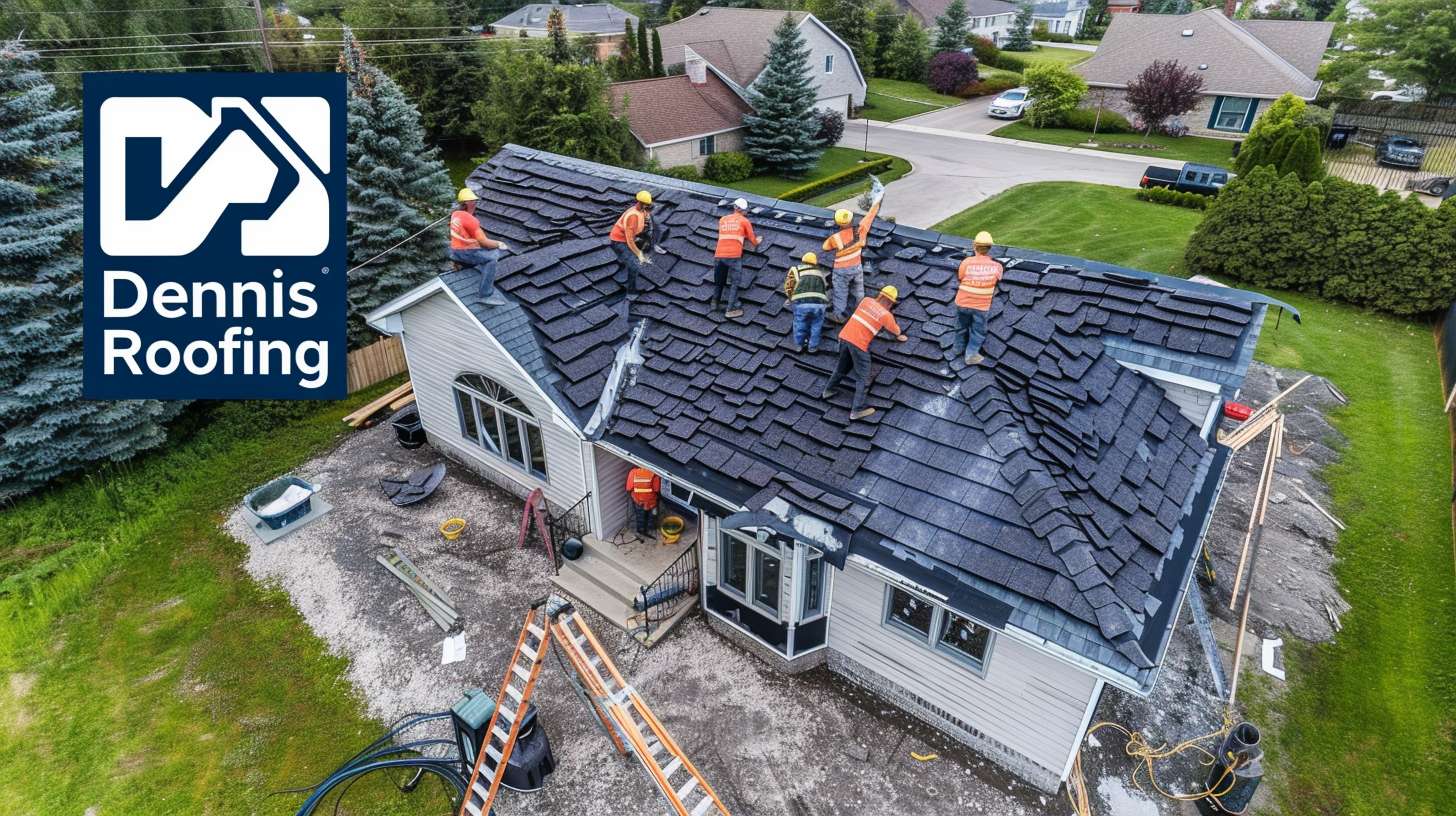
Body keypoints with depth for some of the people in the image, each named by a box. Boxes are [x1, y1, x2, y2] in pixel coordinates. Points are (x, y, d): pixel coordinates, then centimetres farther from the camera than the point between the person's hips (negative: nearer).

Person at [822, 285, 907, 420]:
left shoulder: (867, 300, 10)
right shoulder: (887, 315, 0)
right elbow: (896, 330, 21)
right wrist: (900, 336, 42)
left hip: (844, 336, 6)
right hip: (859, 344, -6)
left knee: (842, 367, 27)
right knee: (862, 378, 4)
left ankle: (828, 391, 42)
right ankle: (857, 410, 2)